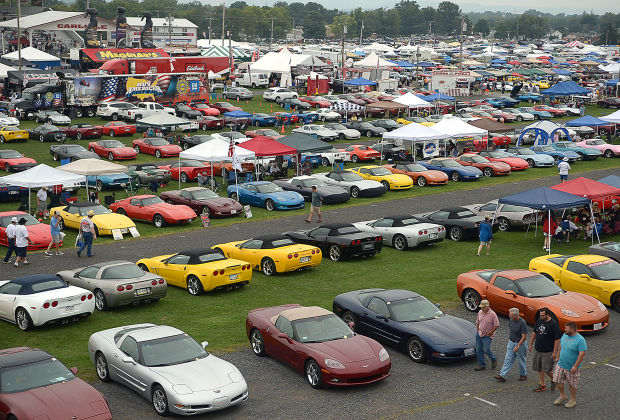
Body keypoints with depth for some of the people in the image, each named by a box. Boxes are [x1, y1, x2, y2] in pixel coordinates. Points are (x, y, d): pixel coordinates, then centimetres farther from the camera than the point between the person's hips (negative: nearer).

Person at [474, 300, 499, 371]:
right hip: (479, 334, 6)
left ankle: (494, 360, 20)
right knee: (478, 350, 7)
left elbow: (496, 325, -13)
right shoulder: (480, 312, 3)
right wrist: (477, 330, 7)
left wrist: (490, 332, -13)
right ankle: (481, 365, 18)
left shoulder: (492, 314, -15)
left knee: (486, 350, -7)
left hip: (487, 335, -6)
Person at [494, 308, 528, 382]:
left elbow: (524, 337, -23)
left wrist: (517, 346, -26)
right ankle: (502, 375, 3)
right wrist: (509, 340, 18)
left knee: (521, 360, 11)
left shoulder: (522, 323, -25)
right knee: (508, 359, 4)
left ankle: (523, 375, 31)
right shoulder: (510, 320, -4)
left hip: (520, 343, -6)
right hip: (511, 342, 6)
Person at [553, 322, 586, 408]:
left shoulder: (580, 340, -21)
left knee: (572, 385, 9)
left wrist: (575, 366, -25)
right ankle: (562, 396, 32)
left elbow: (582, 354, -23)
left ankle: (573, 400, 27)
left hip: (571, 368, -6)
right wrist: (558, 356, 20)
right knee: (558, 381, 11)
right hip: (560, 365, 6)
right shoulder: (565, 335, 1)